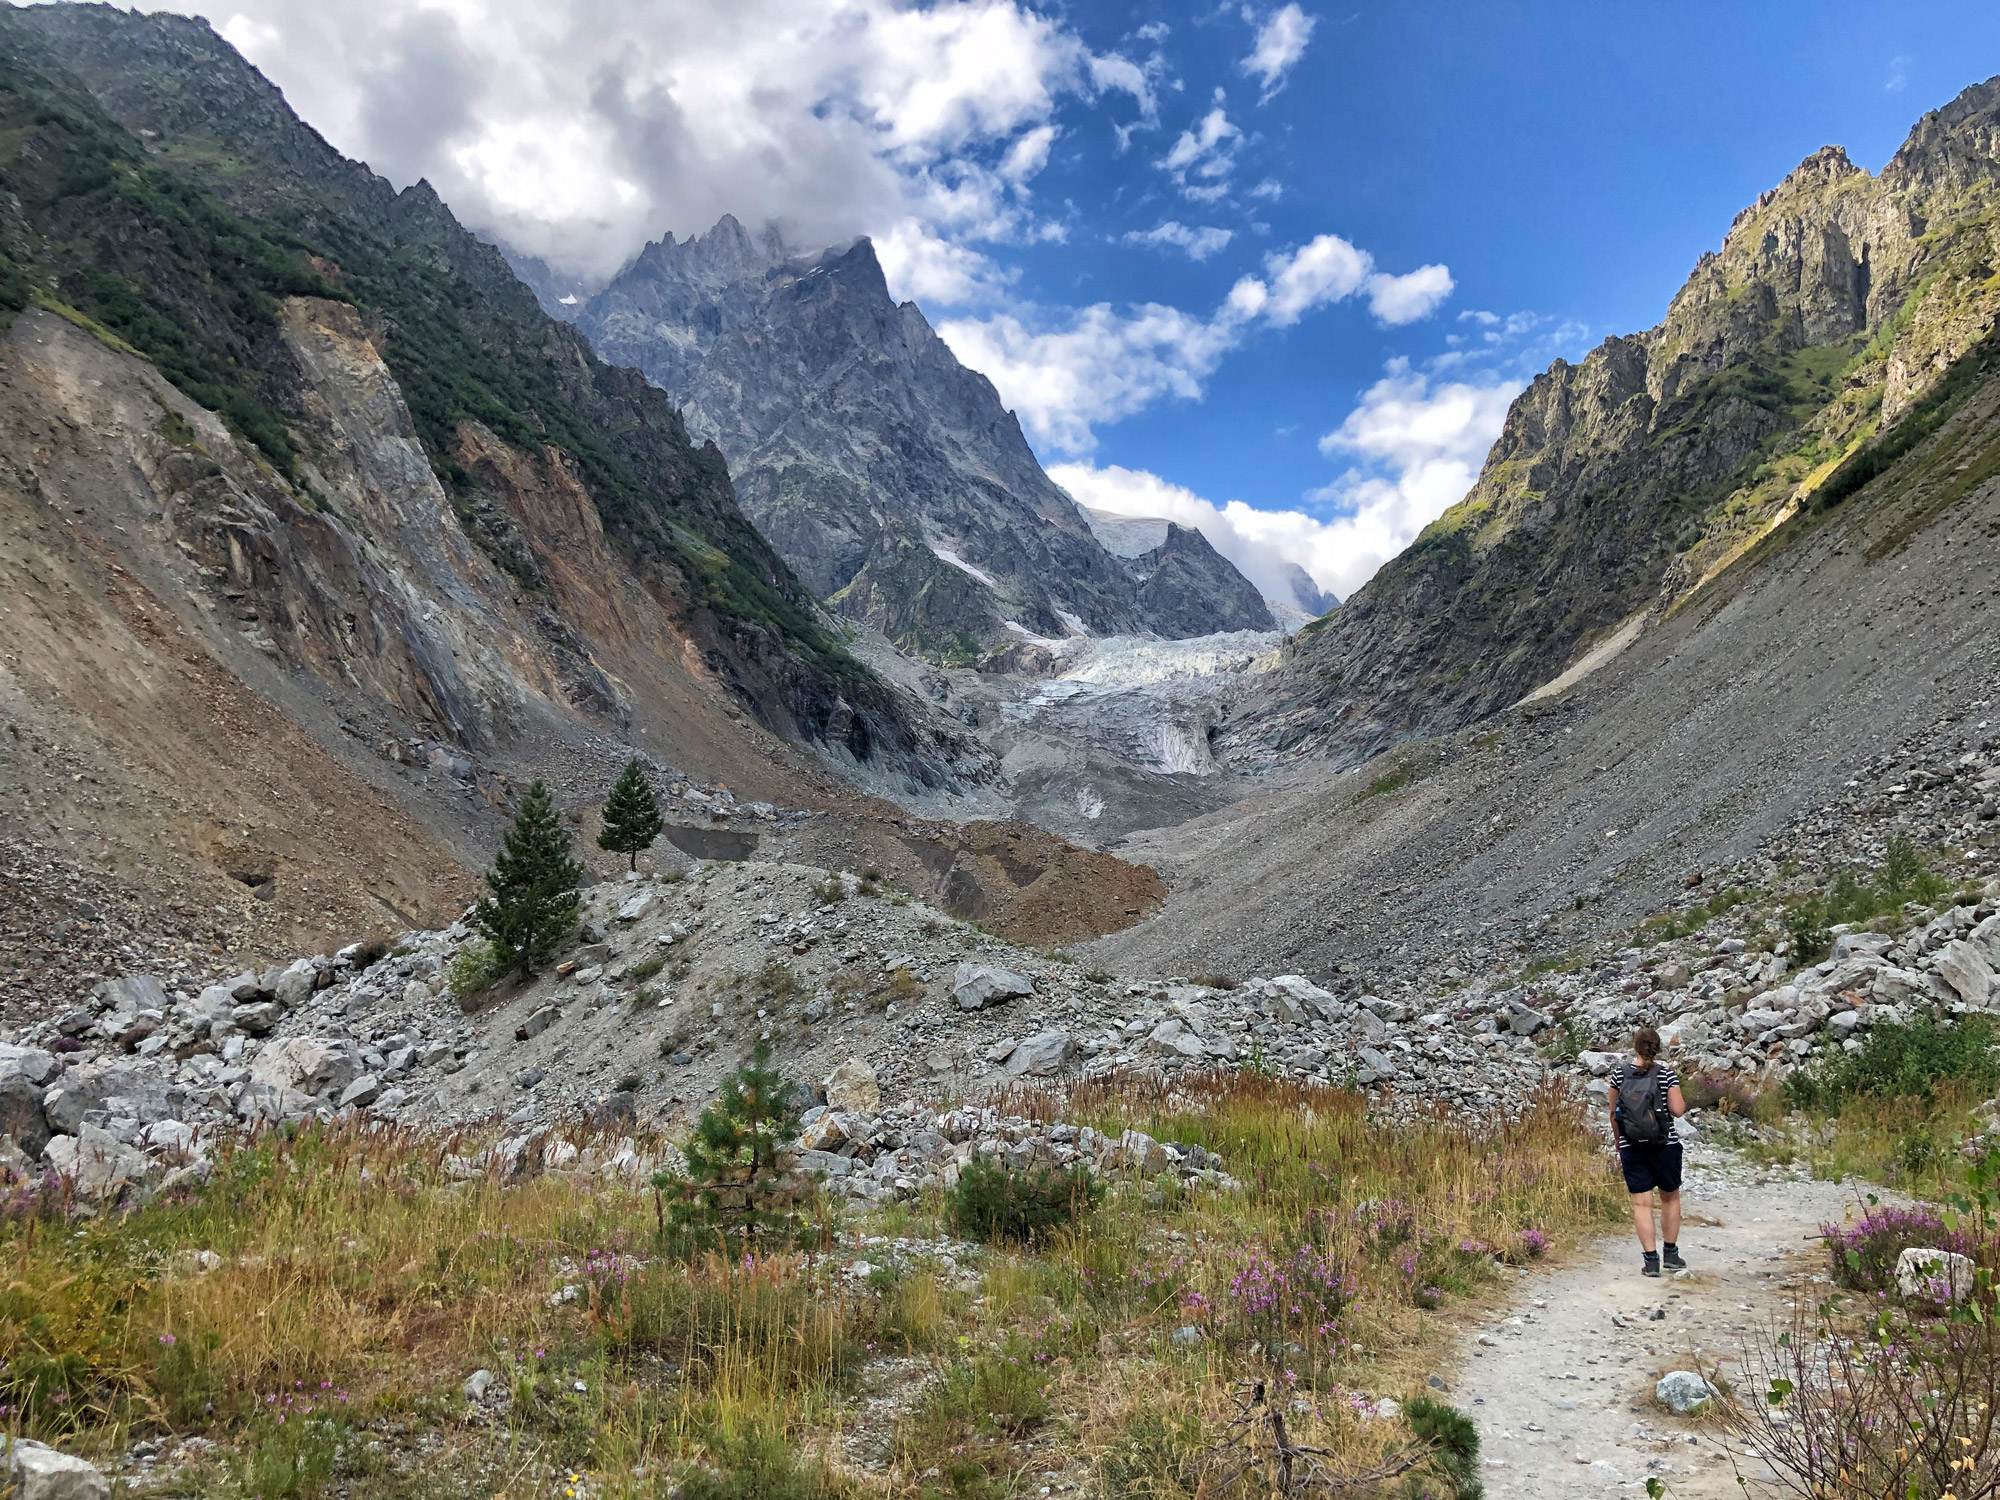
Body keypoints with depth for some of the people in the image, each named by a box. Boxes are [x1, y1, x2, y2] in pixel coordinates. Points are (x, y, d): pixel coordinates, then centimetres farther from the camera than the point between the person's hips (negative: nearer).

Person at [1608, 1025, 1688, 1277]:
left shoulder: (1619, 1073, -2)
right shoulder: (1666, 1073, -8)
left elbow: (1614, 1113, 4)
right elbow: (1677, 1110, -11)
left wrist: (1618, 1144, 17)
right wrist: (1679, 1097, 10)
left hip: (1631, 1147, 1)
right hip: (1665, 1144, -1)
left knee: (1641, 1202, 3)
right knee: (1670, 1197, 18)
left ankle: (1651, 1259, 1)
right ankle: (1671, 1253, 23)